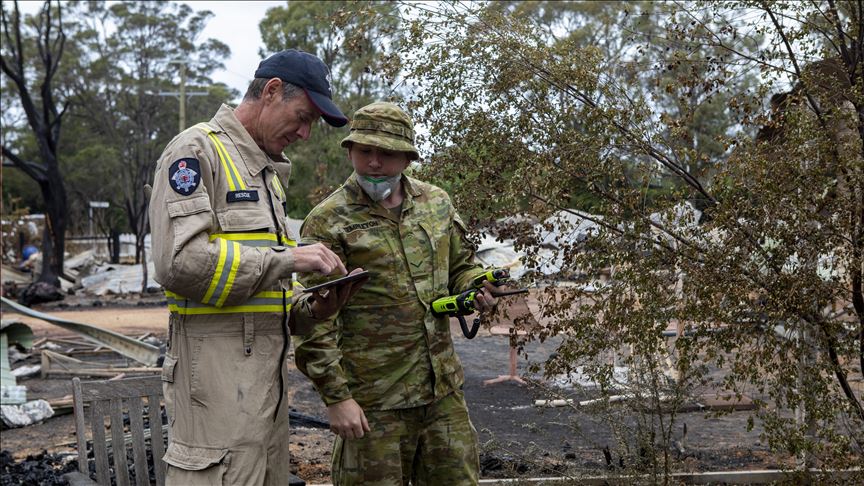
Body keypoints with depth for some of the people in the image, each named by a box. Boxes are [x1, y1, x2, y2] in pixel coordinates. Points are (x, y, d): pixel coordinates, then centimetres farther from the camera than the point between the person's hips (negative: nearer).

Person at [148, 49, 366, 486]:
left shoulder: (268, 171, 19)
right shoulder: (197, 150, -7)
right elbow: (179, 262, -21)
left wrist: (309, 309, 5)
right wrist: (288, 258, -17)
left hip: (268, 371, 8)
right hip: (217, 376, -8)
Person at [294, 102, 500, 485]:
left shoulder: (437, 203, 8)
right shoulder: (328, 222, -9)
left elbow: (461, 264, 23)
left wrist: (475, 288, 0)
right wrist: (336, 396, -14)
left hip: (445, 392, 5)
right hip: (374, 402, -5)